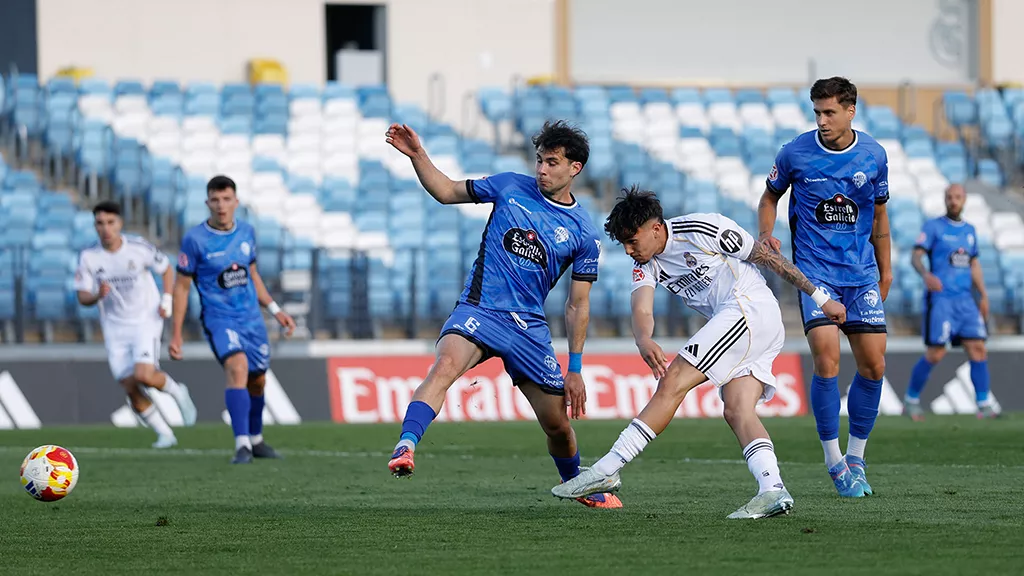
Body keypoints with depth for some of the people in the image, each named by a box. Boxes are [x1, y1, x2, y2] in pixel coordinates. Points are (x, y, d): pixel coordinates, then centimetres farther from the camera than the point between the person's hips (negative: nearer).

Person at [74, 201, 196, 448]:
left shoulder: (139, 248, -10)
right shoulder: (89, 257, -7)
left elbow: (166, 269, 7)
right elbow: (83, 298, -5)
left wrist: (166, 300, -5)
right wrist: (98, 296, -27)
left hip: (146, 322, -3)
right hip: (115, 330, 3)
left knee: (144, 375, -23)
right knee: (131, 389, -3)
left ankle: (178, 392, 9)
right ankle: (164, 434, 13)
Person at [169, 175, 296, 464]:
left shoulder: (247, 233, 4)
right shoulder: (195, 240, -10)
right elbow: (182, 287, -3)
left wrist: (275, 310, 13)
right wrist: (176, 334, -5)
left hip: (251, 318, 5)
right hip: (219, 318, -5)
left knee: (257, 381, 12)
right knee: (237, 368, -28)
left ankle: (255, 440, 35)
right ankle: (242, 445, -31)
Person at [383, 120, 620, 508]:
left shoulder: (583, 235, 3)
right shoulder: (511, 188, 4)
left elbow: (577, 306, 7)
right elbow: (447, 192, 13)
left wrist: (575, 370, 6)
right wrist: (417, 155, -2)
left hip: (530, 326, 2)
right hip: (479, 310, -2)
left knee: (558, 424, 7)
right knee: (446, 364, -35)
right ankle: (405, 448, -49)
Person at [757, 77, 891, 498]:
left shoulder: (873, 156, 2)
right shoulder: (795, 153, -6)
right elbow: (770, 196, 10)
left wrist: (885, 269, 21)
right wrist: (766, 234, -9)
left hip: (862, 272, 3)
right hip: (814, 270, -3)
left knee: (873, 365, -1)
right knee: (826, 360, -17)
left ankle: (856, 459, 16)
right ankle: (834, 463, -4)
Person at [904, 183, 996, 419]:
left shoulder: (969, 230, 17)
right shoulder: (933, 226, -1)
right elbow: (916, 256, -9)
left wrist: (983, 296, 20)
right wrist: (926, 274, -30)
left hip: (965, 300, 5)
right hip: (940, 298, -5)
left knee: (978, 349, -5)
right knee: (936, 353, -8)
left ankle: (984, 405, -3)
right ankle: (912, 399, 10)